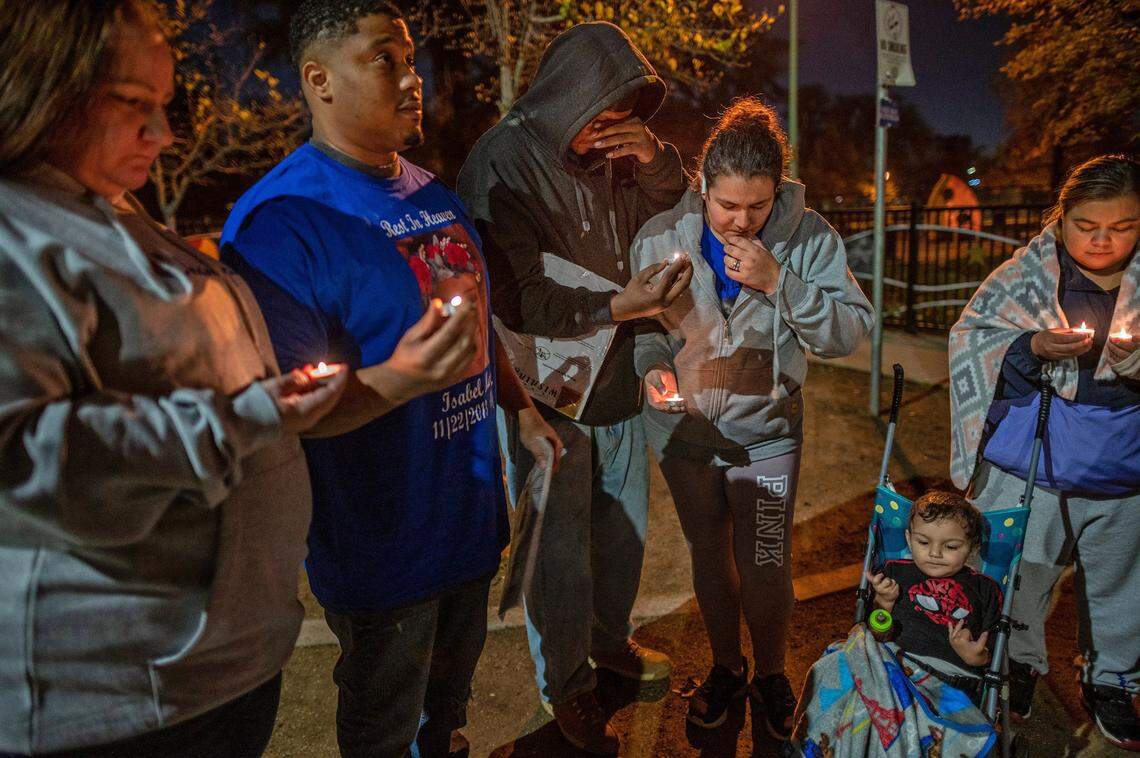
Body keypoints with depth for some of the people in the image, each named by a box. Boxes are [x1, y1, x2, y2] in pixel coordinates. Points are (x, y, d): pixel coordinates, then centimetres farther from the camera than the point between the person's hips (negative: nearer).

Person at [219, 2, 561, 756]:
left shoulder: (434, 194, 5)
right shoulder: (280, 219, -22)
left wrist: (522, 408, 14)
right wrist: (398, 380, -40)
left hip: (471, 517, 7)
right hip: (384, 545, -7)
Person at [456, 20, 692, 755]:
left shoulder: (612, 151, 3)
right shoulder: (504, 160, -15)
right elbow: (514, 297, -19)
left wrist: (658, 161, -6)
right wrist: (614, 307, -25)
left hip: (618, 379, 6)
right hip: (545, 390, -6)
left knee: (625, 524, 19)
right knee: (561, 550, 5)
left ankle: (611, 638, 44)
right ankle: (567, 687, 28)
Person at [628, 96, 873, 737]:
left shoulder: (808, 236, -12)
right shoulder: (659, 238, -9)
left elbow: (852, 331, -14)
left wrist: (778, 283, -26)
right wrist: (653, 365, -20)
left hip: (766, 431, -2)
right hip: (685, 429, 2)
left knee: (765, 569, 2)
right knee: (710, 556, 19)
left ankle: (772, 672, 34)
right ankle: (726, 665, 44)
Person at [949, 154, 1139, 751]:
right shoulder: (1025, 275, -5)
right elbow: (971, 342, -6)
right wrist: (1031, 348, -22)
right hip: (1029, 470, -1)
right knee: (1020, 572, 12)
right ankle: (1020, 663, 37)